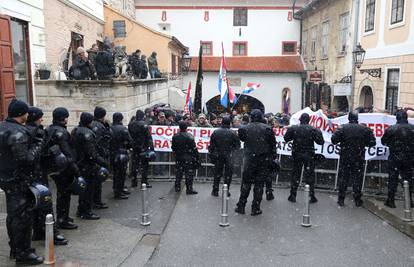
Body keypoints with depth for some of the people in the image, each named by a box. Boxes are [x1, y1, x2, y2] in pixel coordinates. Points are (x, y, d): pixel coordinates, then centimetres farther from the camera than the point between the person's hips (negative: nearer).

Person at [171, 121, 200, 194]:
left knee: (178, 172, 14)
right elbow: (194, 148, -11)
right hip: (188, 158, -4)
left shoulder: (175, 136, 0)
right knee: (189, 173, 0)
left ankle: (177, 187, 22)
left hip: (178, 158, 4)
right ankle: (189, 189, 0)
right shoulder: (189, 136, -12)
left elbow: (173, 148, 8)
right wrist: (197, 157, -5)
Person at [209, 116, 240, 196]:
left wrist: (211, 155, 11)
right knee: (228, 174, 8)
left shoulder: (215, 132, 0)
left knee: (217, 173, 12)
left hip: (218, 156, 3)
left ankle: (215, 191, 15)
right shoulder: (232, 133, -7)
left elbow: (211, 145, 3)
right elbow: (237, 145, -3)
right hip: (229, 156, -2)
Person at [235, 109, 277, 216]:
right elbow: (273, 144, -2)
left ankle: (241, 206, 15)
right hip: (264, 161, 0)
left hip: (249, 159, 1)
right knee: (259, 184, 6)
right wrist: (273, 156, 6)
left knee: (246, 183, 12)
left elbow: (242, 139, 8)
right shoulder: (267, 129, -6)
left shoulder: (244, 128, -5)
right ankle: (255, 208, 10)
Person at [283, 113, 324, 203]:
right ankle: (312, 196, 11)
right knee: (310, 175, 8)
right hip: (309, 155, -1)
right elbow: (320, 141, -7)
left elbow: (286, 138, 2)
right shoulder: (313, 129, -10)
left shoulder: (293, 128, -7)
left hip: (297, 155, 1)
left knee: (295, 174, 11)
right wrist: (319, 132, 9)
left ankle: (293, 196, 14)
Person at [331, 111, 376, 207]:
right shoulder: (364, 129, -2)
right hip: (358, 158, 1)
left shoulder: (342, 128, -7)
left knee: (343, 177, 8)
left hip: (345, 157, -1)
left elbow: (334, 140, -12)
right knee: (357, 178, 9)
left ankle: (341, 199, 11)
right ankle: (357, 200, 13)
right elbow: (372, 142, 1)